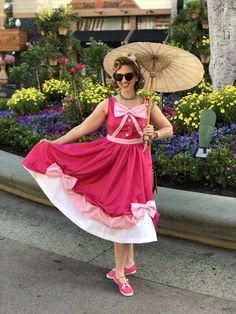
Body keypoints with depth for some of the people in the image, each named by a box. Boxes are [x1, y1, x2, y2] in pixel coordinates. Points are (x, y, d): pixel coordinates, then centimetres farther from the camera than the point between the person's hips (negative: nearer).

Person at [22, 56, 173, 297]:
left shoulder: (148, 105, 0)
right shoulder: (108, 104, -1)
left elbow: (168, 128, 9)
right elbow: (82, 128, 0)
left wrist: (154, 134, -12)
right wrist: (54, 143, -1)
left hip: (137, 163, 0)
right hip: (112, 160, 0)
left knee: (128, 211, 4)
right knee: (119, 212, 3)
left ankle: (123, 266, 20)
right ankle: (127, 264, 17)